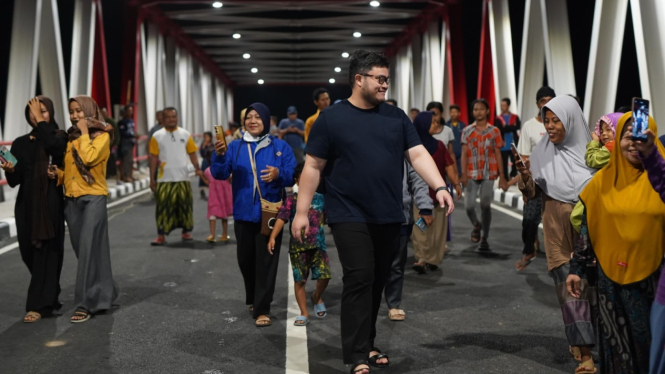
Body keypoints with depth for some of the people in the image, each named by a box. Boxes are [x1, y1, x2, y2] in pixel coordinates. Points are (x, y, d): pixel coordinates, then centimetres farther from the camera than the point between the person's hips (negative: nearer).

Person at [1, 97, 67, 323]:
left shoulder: (59, 136, 1)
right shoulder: (20, 143, 10)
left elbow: (53, 146, -25)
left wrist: (41, 120, -16)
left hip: (51, 203, -4)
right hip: (26, 204, 4)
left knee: (46, 253, -5)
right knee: (29, 252, 7)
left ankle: (39, 305, -1)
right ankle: (50, 297, 28)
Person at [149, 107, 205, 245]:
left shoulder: (185, 134, 5)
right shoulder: (157, 136, 2)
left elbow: (192, 153, 4)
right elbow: (154, 158, 3)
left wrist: (197, 169, -12)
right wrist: (152, 178, 0)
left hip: (183, 178, 1)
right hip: (164, 179, -1)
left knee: (185, 205, 5)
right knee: (164, 207, -2)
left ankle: (186, 232, 18)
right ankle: (161, 236, 3)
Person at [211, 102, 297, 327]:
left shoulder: (280, 147, 0)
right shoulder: (235, 147, 5)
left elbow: (293, 175, -6)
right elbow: (220, 174, -5)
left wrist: (279, 174, -27)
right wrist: (219, 155, -24)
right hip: (244, 214, 3)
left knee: (266, 262, -2)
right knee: (246, 260, 14)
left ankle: (262, 309, 3)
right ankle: (253, 299, 35)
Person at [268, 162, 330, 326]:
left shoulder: (321, 198, 7)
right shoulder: (292, 200, -1)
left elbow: (327, 218, 20)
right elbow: (282, 218, -9)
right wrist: (272, 237, -18)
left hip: (318, 244, 2)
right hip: (298, 246, -1)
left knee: (324, 276, -7)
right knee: (299, 280, 3)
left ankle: (317, 297, 26)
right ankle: (304, 314, 15)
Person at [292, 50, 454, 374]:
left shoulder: (396, 117, 8)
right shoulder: (331, 118, -2)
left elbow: (418, 154, 2)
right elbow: (313, 167, -2)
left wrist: (439, 186, -14)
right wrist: (301, 211, -5)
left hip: (389, 217, 5)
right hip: (350, 216, -4)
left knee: (377, 282, 12)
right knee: (359, 280, -9)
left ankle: (366, 344, 27)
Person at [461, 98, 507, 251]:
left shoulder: (494, 131, 4)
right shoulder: (467, 131, 5)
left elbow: (498, 154, 4)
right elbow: (464, 154, 0)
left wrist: (502, 176, 0)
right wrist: (463, 174, -11)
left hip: (489, 174, 0)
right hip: (472, 174, 1)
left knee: (485, 206, 0)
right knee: (469, 205, -5)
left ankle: (484, 239, 11)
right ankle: (476, 225, 28)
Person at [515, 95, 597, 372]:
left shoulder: (589, 150, -1)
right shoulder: (542, 152, 1)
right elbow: (532, 194, -1)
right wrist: (525, 176, -20)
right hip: (558, 231, 0)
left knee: (588, 284, 3)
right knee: (569, 289, -4)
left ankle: (580, 342, 23)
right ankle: (584, 352, 1)